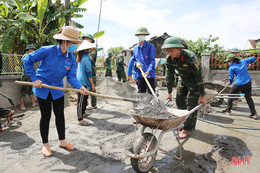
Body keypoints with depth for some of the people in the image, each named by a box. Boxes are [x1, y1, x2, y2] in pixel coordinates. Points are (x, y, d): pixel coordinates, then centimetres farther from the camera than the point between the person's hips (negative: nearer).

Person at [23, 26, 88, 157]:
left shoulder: (72, 58, -8)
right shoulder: (48, 51, -20)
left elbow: (71, 76, -14)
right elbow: (27, 60, -11)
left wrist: (80, 87, -33)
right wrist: (34, 79, -15)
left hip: (58, 89, 4)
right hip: (42, 89, -4)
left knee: (60, 114, 10)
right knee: (46, 116, 3)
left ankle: (62, 141, 27)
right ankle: (45, 144, 22)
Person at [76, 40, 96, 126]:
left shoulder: (80, 57, 12)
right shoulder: (86, 57, -15)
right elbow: (88, 72, -17)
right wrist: (92, 84, -13)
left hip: (79, 81, 9)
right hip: (84, 82, -9)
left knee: (80, 99, 20)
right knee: (83, 100, -6)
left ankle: (82, 113, 37)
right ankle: (80, 120, -3)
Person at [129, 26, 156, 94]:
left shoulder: (150, 46, -3)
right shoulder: (135, 48, 14)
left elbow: (152, 61, -9)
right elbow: (133, 60, 21)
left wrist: (148, 71, -24)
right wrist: (136, 63, -4)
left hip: (150, 75, -5)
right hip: (140, 75, 5)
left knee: (150, 95, -5)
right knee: (141, 94, 12)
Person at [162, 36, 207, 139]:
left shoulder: (190, 57, -34)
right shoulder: (169, 59, -18)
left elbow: (198, 76, -29)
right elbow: (169, 75, -6)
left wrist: (202, 96, -24)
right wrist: (169, 93, -2)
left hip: (194, 80, -5)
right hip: (183, 79, 6)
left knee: (191, 104, -9)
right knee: (179, 101, 6)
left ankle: (186, 129, 1)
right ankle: (183, 122, 25)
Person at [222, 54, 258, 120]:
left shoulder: (231, 67, -6)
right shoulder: (243, 61, 6)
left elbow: (231, 77, 1)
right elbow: (253, 58, 20)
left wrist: (230, 82, 20)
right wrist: (247, 64, 35)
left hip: (238, 84, -5)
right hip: (248, 83, 5)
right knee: (249, 98, 11)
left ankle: (228, 109, 20)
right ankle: (254, 114, 10)